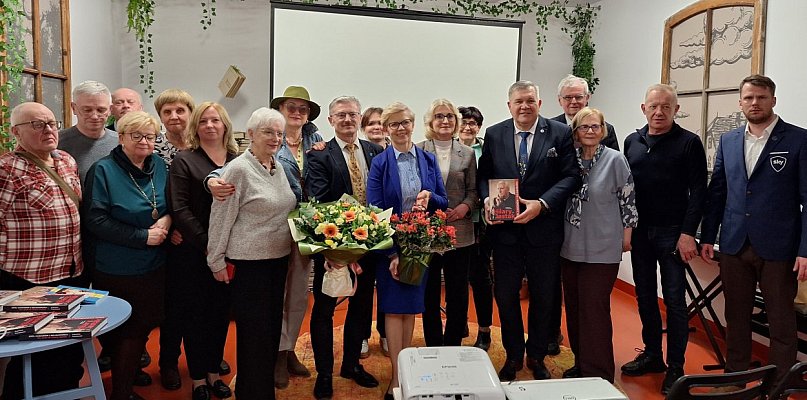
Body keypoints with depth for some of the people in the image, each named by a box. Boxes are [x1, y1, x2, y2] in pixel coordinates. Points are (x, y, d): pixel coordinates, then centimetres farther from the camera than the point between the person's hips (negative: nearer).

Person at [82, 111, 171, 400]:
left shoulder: (159, 165, 5)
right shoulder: (103, 170, -11)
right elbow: (95, 219, -17)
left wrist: (167, 219, -10)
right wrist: (143, 236, -19)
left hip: (154, 266, 5)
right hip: (117, 270, -5)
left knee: (144, 325, 15)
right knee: (127, 331, 5)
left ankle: (131, 370, 37)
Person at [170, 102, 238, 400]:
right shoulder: (184, 161, -3)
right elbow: (181, 210, -11)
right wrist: (207, 244, -18)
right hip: (193, 253, -3)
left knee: (221, 313, 13)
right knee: (197, 314, 8)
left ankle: (214, 372, 30)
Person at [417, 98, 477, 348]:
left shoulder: (467, 154, 8)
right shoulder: (418, 150, 2)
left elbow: (473, 190, 9)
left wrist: (465, 206, -11)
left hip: (459, 233, 2)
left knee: (458, 294, 8)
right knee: (429, 293, 8)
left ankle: (453, 345, 24)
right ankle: (433, 345, 23)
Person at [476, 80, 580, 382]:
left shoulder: (560, 133, -3)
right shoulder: (494, 134, 3)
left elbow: (571, 176, -7)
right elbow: (483, 174, 8)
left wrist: (542, 204, -19)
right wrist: (487, 198, -12)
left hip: (544, 229, -1)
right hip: (505, 229, 1)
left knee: (542, 298, 14)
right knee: (505, 296, 10)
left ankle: (536, 357, 34)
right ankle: (513, 357, 30)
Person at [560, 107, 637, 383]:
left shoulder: (615, 159, -7)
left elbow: (628, 198, -4)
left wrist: (627, 234, -2)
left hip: (601, 249, -5)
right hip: (571, 246, 5)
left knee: (594, 309, -2)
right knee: (574, 307, 12)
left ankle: (598, 374, 13)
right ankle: (581, 364, 28)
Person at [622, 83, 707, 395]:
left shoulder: (689, 143, -5)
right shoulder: (632, 142, 9)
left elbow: (698, 191, -8)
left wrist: (688, 233, -14)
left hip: (672, 232, -5)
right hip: (639, 231, 5)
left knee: (674, 300, 1)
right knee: (645, 296, 13)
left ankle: (675, 368, 12)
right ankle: (652, 355, 27)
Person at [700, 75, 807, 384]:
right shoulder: (728, 141, 9)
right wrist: (707, 237, 8)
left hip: (778, 248, -3)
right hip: (734, 245, 4)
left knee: (781, 322, 8)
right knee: (736, 317, 14)